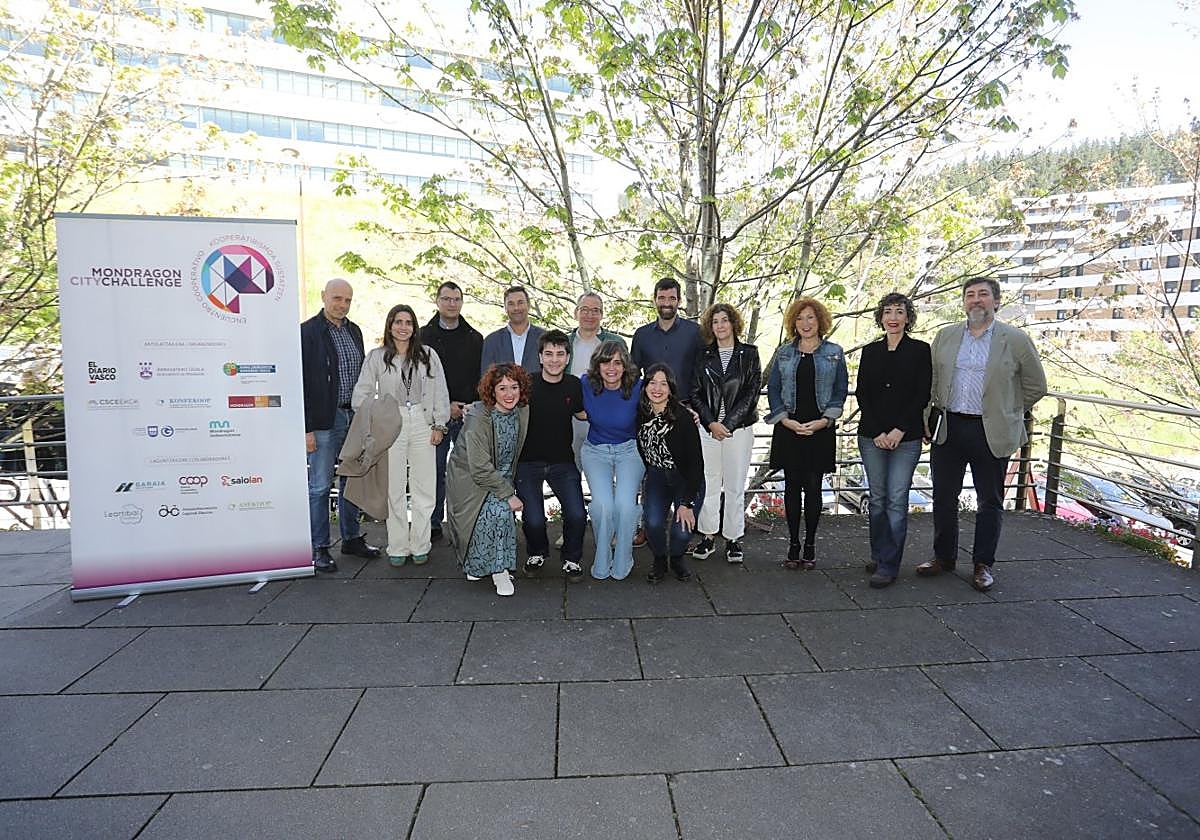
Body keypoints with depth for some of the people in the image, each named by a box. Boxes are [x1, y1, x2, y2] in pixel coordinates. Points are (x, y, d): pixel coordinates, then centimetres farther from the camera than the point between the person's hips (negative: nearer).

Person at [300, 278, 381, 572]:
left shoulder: (354, 330, 12)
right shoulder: (308, 332, -8)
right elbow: (302, 383, -12)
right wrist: (306, 428, -15)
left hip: (354, 416, 7)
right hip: (324, 421, -6)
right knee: (320, 486, 2)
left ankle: (351, 538, 27)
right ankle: (319, 548, 12)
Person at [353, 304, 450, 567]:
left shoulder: (428, 355, 6)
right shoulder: (376, 357, 4)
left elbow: (440, 392, 7)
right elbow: (361, 395, 6)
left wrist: (439, 425, 2)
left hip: (422, 424, 1)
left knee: (424, 489, 3)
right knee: (394, 489, 3)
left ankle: (420, 546, 15)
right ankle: (398, 548, 14)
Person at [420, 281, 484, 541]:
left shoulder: (475, 338, 11)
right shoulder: (424, 336, 5)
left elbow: (483, 377, 9)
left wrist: (474, 406, -7)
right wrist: (445, 405, -8)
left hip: (469, 413, 1)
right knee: (435, 469, 3)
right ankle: (434, 525, 14)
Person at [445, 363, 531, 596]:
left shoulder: (522, 411, -7)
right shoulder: (478, 418, -26)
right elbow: (480, 469, -26)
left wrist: (509, 487, 10)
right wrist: (508, 495, -24)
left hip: (501, 477, 6)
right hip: (469, 478, -6)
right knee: (499, 511, -26)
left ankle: (474, 564, 17)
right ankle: (499, 572, -10)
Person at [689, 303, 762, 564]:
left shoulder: (749, 354, 4)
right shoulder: (704, 356, 8)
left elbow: (751, 393, -3)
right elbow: (696, 394, 4)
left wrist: (727, 424, -10)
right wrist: (712, 423, -9)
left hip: (739, 428, -1)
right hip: (708, 428, 1)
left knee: (735, 486, 3)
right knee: (708, 484, 3)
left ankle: (733, 539, 14)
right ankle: (707, 537, 13)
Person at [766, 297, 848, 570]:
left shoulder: (834, 353, 5)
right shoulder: (784, 353, 8)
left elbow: (841, 391, 4)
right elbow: (773, 389, 7)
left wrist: (824, 421, -9)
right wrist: (785, 420, -7)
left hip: (820, 430, -1)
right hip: (788, 429, 1)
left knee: (813, 488, 1)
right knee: (792, 486, 4)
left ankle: (810, 545, 13)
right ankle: (793, 545, 14)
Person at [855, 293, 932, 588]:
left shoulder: (920, 351, 2)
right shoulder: (870, 352, 9)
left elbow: (922, 395, -3)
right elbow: (862, 393, 5)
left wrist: (899, 430, -12)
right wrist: (878, 432, -6)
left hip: (906, 437, -3)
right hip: (872, 436, 3)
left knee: (897, 500, -6)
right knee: (876, 498, 8)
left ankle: (889, 566, -1)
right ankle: (879, 556, 20)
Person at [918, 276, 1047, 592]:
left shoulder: (1016, 340, -2)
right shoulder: (945, 336, 7)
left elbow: (1035, 386, 5)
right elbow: (930, 381, 11)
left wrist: (1007, 414, 6)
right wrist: (929, 417, 5)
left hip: (991, 433, -2)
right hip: (947, 429, 3)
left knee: (990, 501, 8)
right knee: (943, 497, 10)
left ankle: (983, 564, 21)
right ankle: (943, 557, 25)